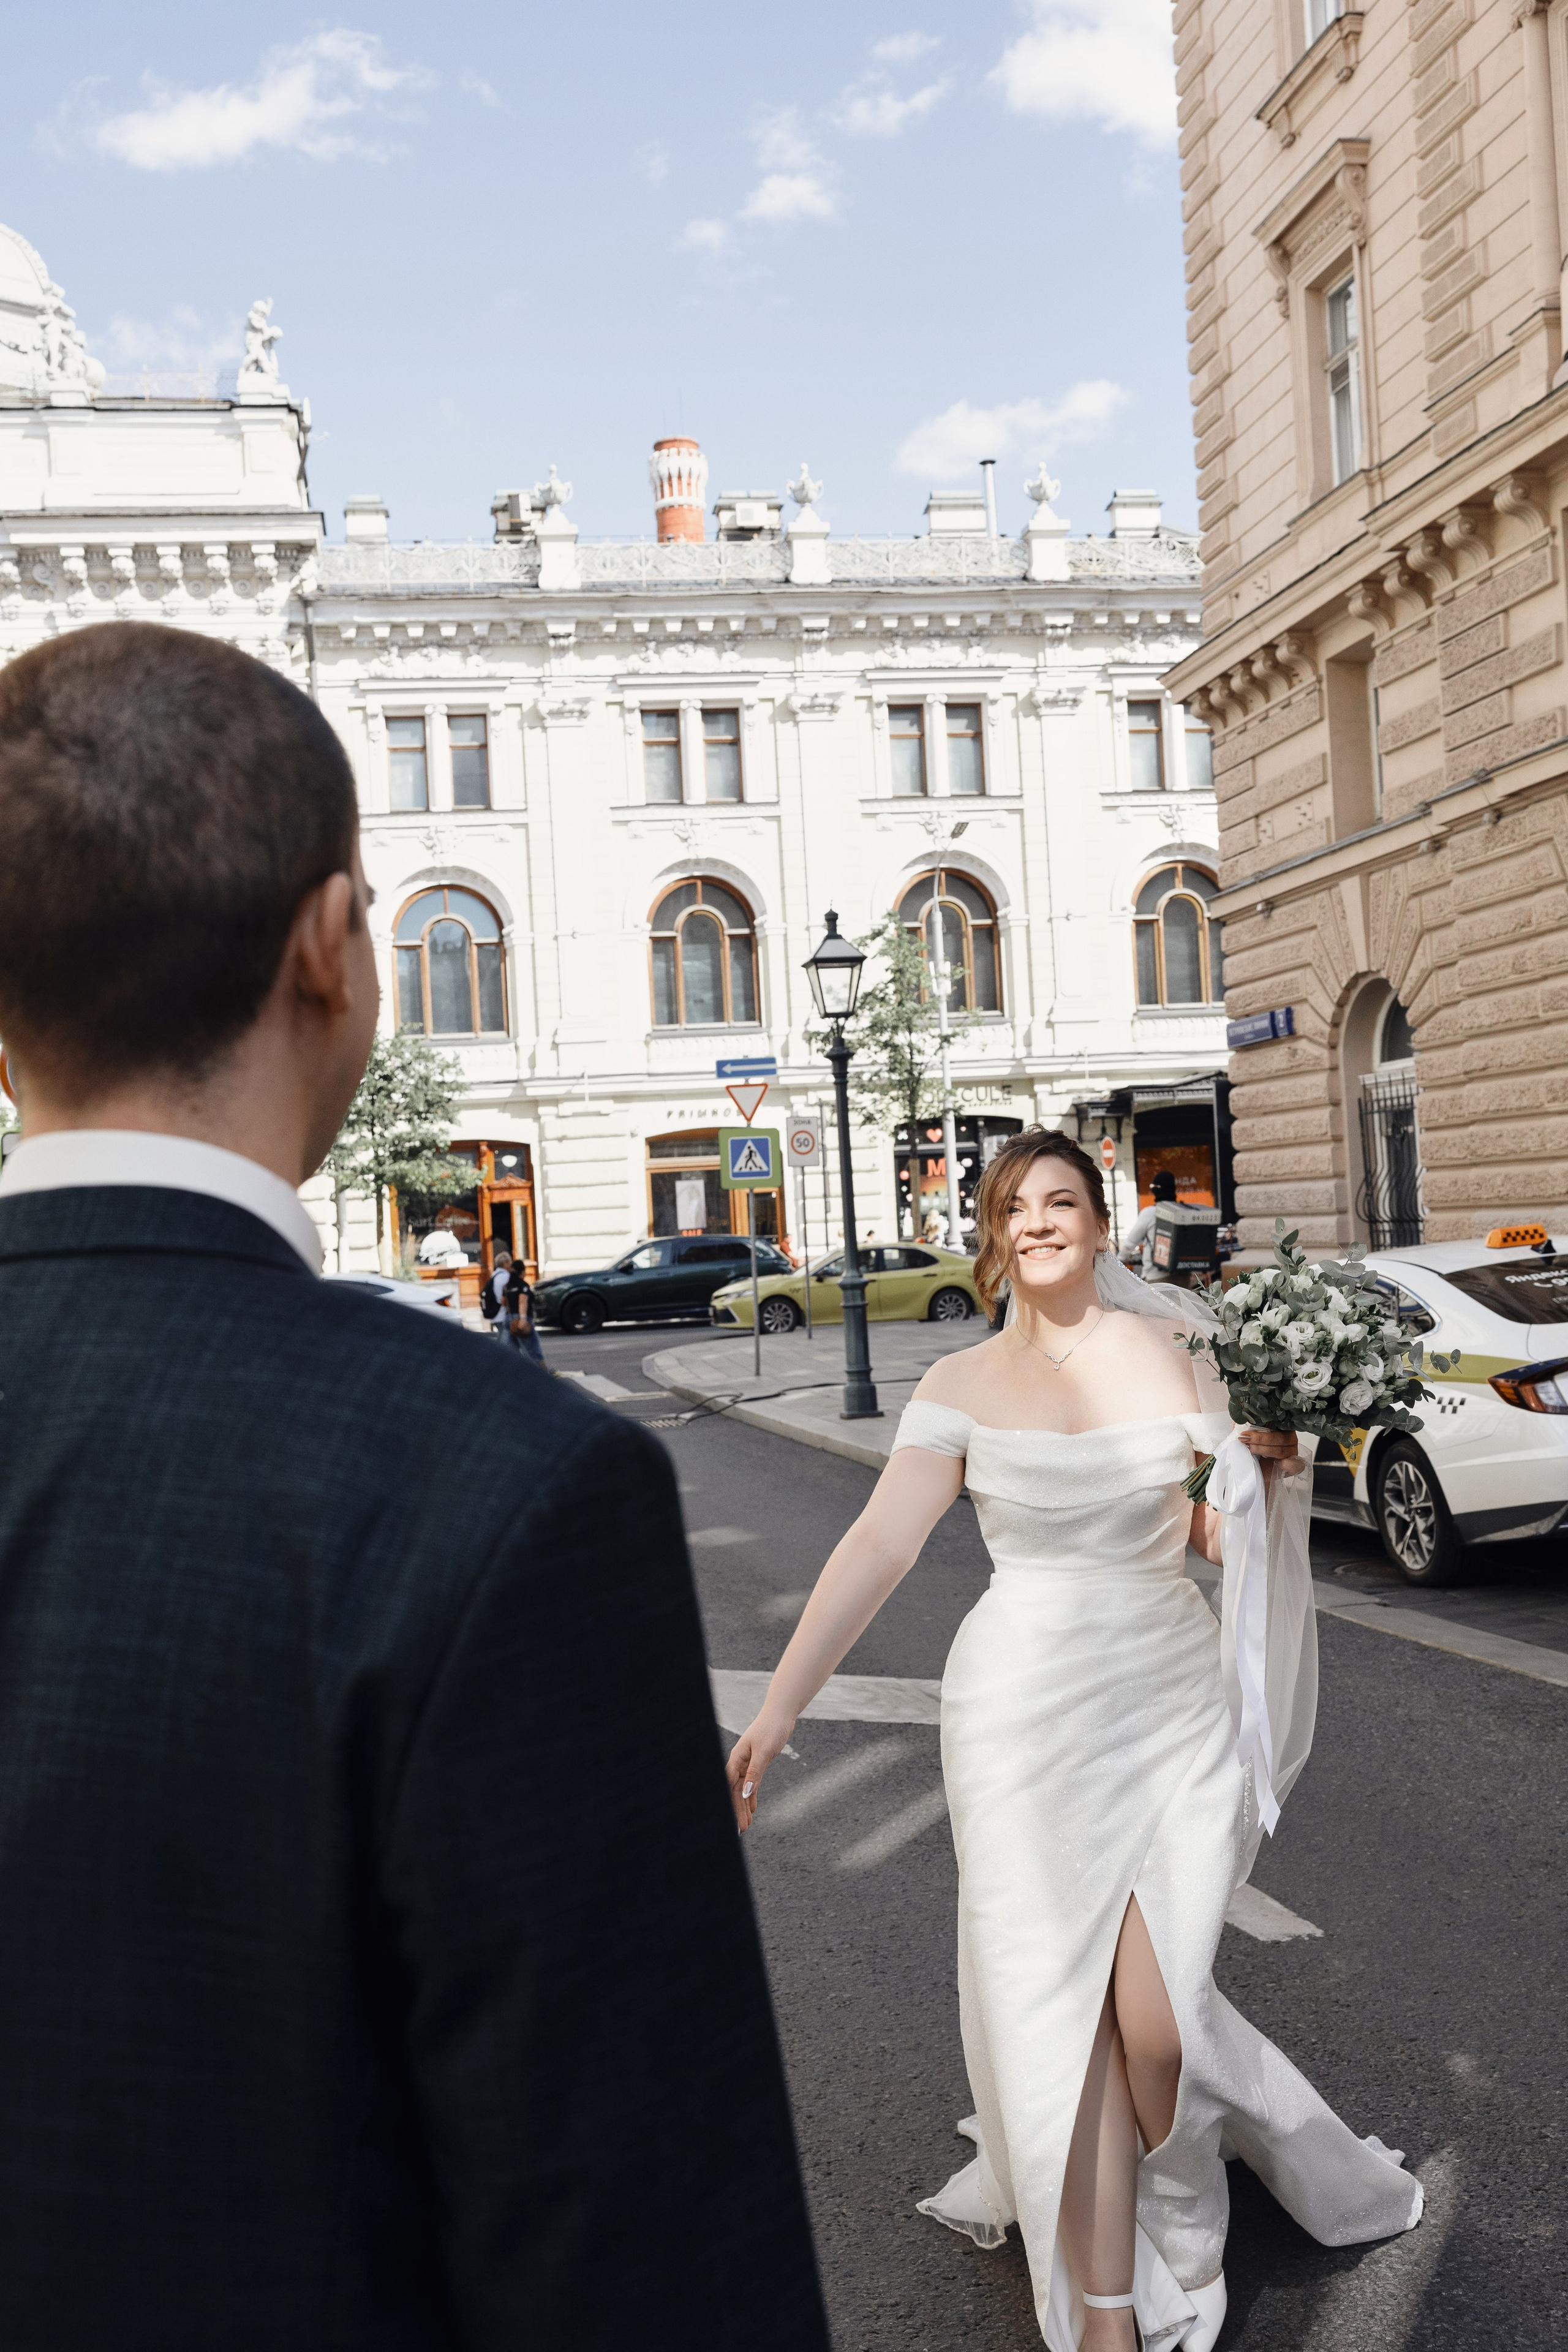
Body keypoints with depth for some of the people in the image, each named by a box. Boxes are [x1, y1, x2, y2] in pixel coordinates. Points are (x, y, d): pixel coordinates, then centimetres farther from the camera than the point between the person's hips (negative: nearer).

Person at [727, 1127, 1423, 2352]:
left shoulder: (1167, 1348, 2)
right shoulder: (965, 1385, -2)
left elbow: (1210, 1534, 11)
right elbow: (877, 1547, -11)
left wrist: (1270, 1480, -11)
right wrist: (777, 1711, -19)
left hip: (1174, 1695, 1)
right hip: (1028, 1706, 0)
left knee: (1152, 2012, -3)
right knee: (1063, 2011, 3)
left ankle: (1177, 2223, 32)